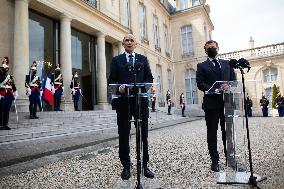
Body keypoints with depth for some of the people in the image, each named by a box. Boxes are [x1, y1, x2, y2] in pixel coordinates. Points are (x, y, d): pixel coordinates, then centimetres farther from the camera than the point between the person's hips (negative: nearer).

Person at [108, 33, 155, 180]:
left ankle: (144, 165, 19)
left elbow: (149, 78, 9)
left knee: (143, 134, 5)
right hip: (123, 100, 0)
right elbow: (112, 80, 5)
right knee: (124, 134, 5)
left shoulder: (143, 59, 14)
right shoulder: (116, 60, 11)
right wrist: (119, 88, -15)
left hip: (141, 99, 1)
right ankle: (126, 166, 18)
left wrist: (141, 86, -10)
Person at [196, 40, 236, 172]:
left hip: (227, 102, 3)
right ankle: (214, 161, 14)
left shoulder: (227, 64, 18)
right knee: (212, 133, 4)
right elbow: (200, 84, -3)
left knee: (228, 132, 8)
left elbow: (233, 80, 12)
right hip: (211, 103, -2)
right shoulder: (202, 66, 7)